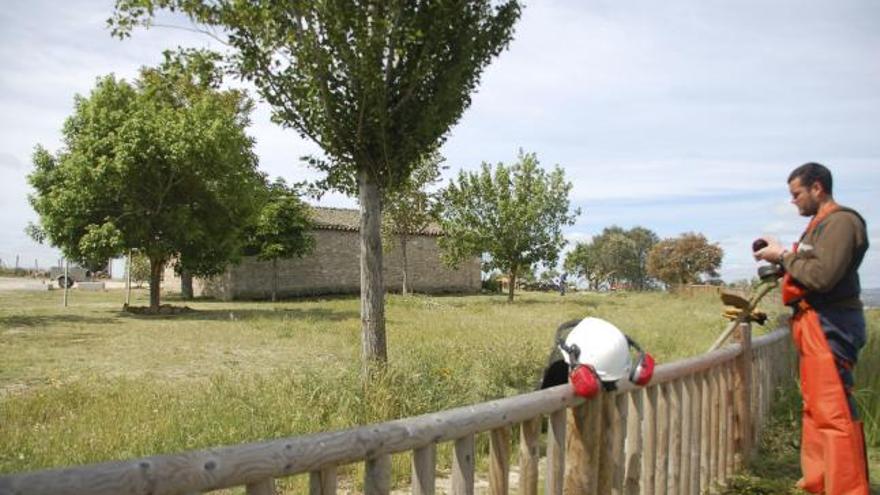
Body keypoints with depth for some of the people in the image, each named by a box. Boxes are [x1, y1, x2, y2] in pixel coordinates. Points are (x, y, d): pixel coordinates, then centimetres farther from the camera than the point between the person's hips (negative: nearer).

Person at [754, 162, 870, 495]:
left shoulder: (841, 222, -12)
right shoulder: (821, 224, 20)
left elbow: (822, 276, -22)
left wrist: (783, 255, -11)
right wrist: (781, 261, 5)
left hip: (829, 325, -11)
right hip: (815, 324, 11)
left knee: (833, 411, -11)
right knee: (816, 406, 15)